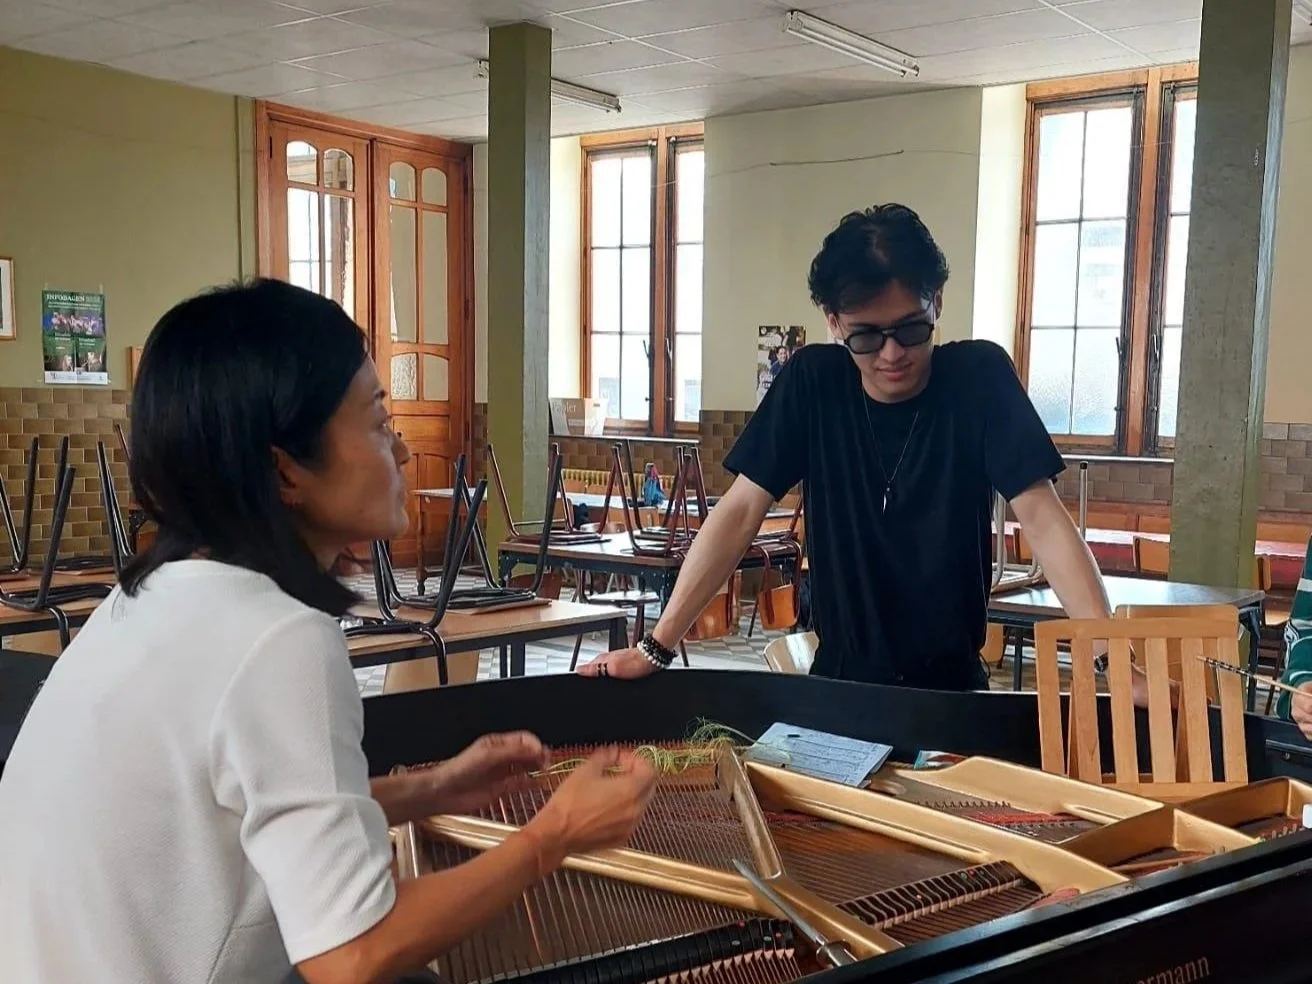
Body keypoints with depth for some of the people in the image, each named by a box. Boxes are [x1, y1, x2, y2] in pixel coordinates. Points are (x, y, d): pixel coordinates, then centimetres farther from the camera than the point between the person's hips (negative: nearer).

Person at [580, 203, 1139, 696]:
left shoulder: (980, 376, -10)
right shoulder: (812, 381, -6)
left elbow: (1043, 519, -13)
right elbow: (741, 512, -7)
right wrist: (656, 647, -12)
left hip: (952, 685, 0)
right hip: (841, 680, 1)